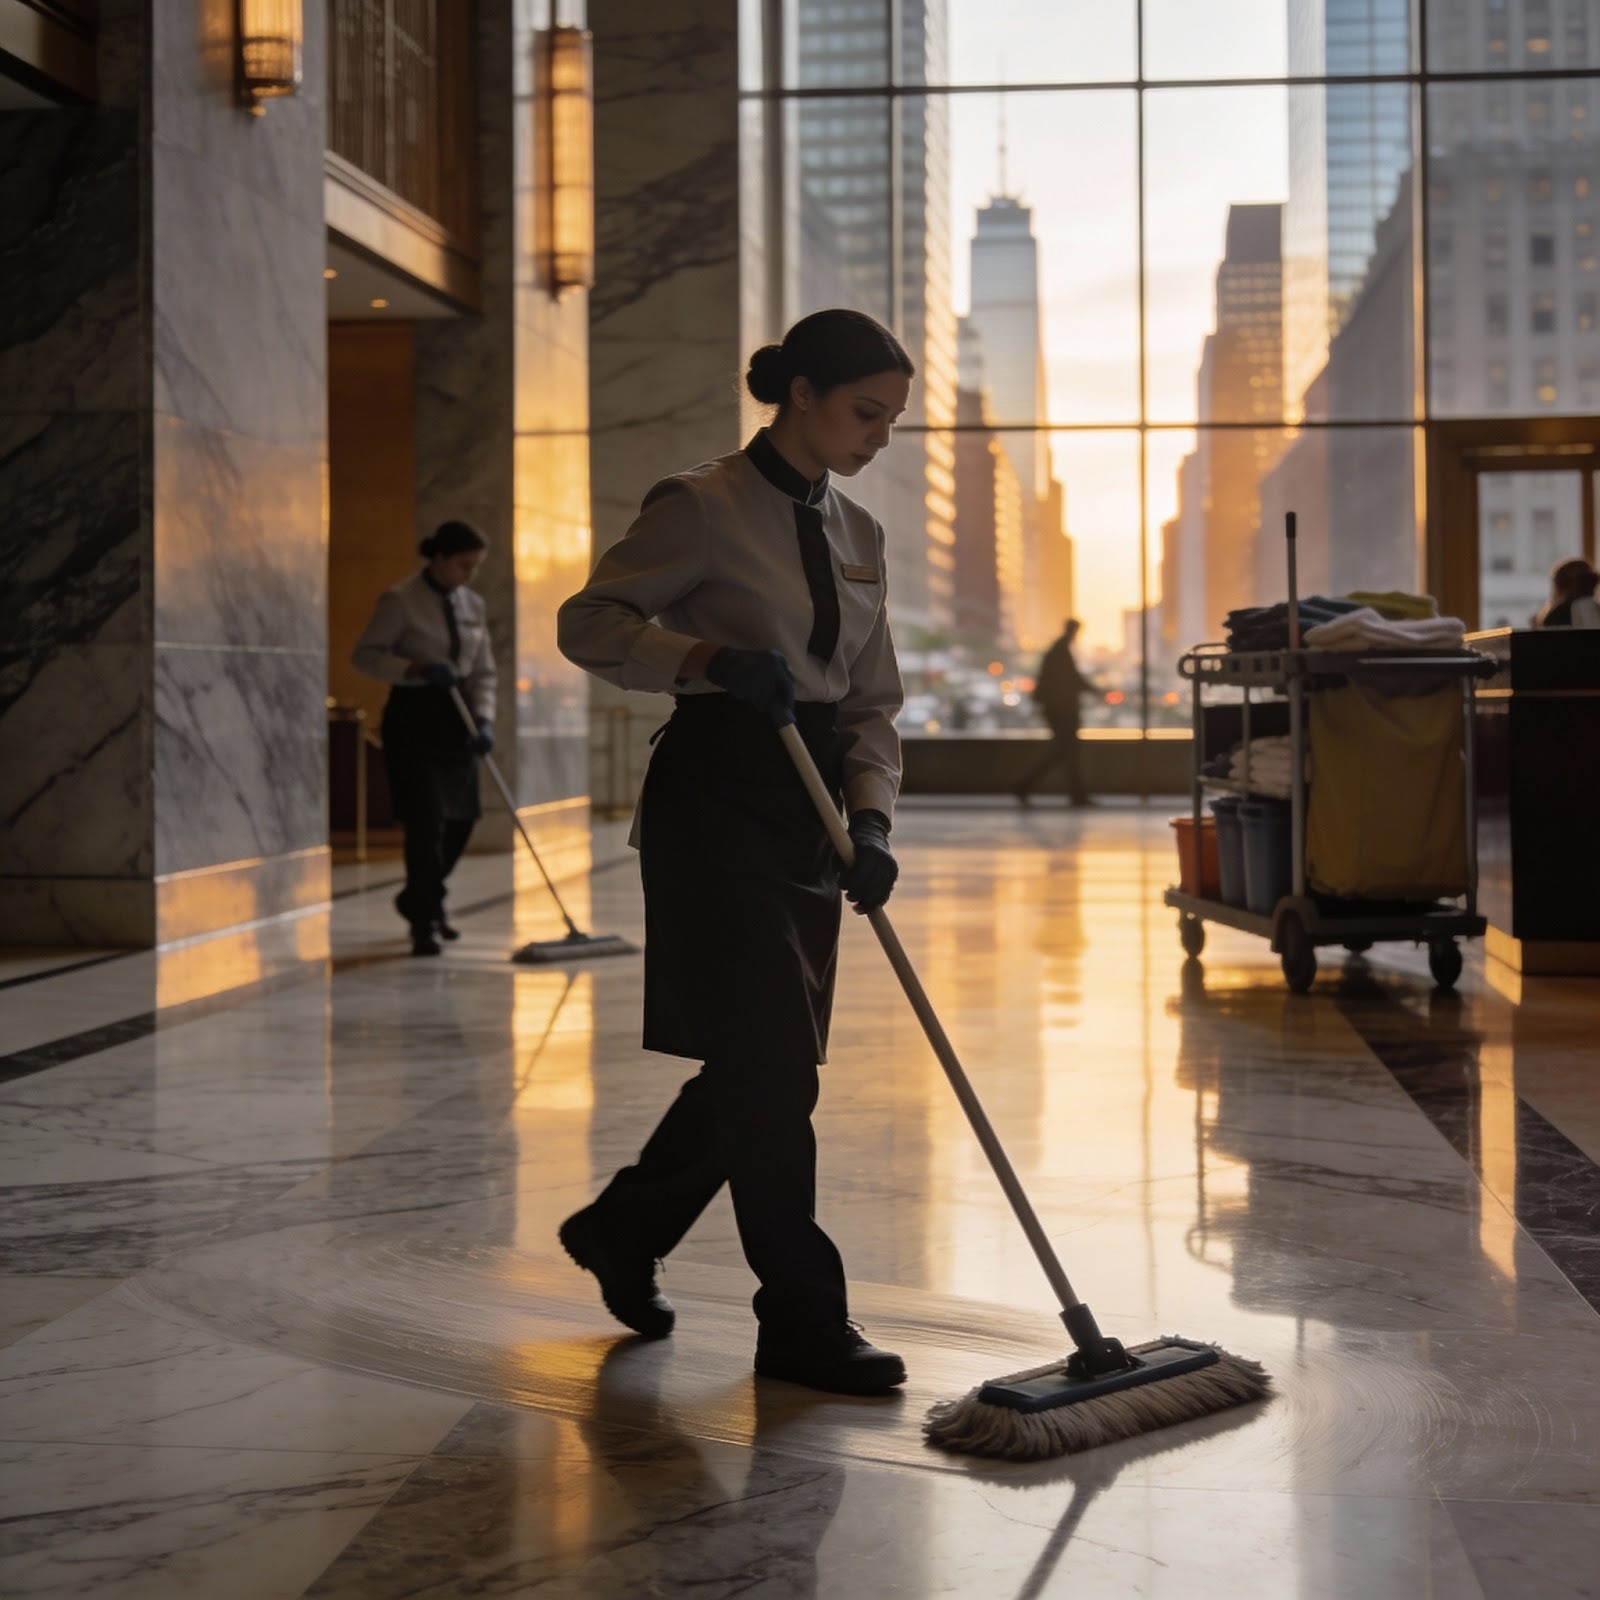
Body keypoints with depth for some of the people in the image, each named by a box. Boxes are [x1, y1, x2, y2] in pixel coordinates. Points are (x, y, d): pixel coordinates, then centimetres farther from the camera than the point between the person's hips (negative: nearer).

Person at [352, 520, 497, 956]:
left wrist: (484, 718, -5)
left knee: (460, 819, 11)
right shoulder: (400, 600, -9)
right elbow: (365, 654, -10)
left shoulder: (473, 604, 9)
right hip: (413, 716, -6)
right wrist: (417, 668, -23)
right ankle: (423, 921, -3)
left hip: (456, 718, 7)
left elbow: (483, 670, 10)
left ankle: (420, 901, 33)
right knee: (425, 819, -11)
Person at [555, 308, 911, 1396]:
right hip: (717, 796, -8)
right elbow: (589, 621, -10)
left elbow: (871, 703, 11)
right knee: (772, 1062, -7)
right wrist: (710, 660, -25)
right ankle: (802, 1323, 2)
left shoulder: (858, 533, 13)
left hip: (808, 810, 8)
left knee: (764, 1063, 12)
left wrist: (871, 820, -5)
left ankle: (622, 1227, 33)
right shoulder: (705, 507, -8)